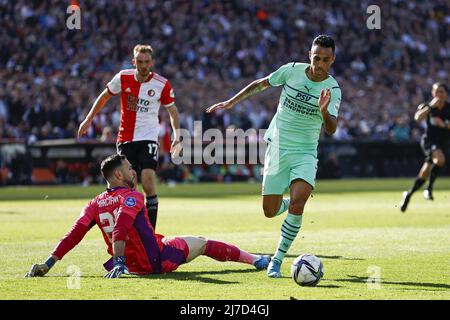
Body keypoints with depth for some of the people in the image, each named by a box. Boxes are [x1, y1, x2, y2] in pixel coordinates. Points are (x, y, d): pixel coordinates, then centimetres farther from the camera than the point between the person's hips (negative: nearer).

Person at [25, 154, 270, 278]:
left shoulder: (94, 205, 3)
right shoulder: (132, 197, -13)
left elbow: (74, 234, -7)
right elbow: (120, 228, -29)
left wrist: (48, 263, -10)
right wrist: (119, 261, -38)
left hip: (132, 266, 6)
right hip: (159, 260, -6)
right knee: (202, 243, 11)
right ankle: (255, 259, 20)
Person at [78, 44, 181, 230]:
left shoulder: (162, 84, -6)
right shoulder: (123, 78, -2)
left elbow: (172, 110, 8)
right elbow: (104, 96, 14)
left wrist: (177, 136, -5)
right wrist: (88, 119, 17)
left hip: (148, 139, -2)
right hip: (125, 139, 3)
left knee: (148, 183, -18)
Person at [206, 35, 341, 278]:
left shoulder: (332, 89, -11)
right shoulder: (292, 70, -6)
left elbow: (331, 130, -23)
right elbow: (261, 84, 12)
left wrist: (324, 111, -43)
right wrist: (231, 102, 14)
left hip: (305, 153, -2)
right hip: (277, 148, 2)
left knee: (297, 204, -24)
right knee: (270, 211, 1)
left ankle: (278, 259, -10)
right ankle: (290, 205, 38)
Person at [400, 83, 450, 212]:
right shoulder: (428, 106, -6)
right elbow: (417, 117, -26)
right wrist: (430, 106, -31)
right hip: (429, 140, -3)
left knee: (424, 174, 2)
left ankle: (408, 194, 21)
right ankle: (429, 188, -24)